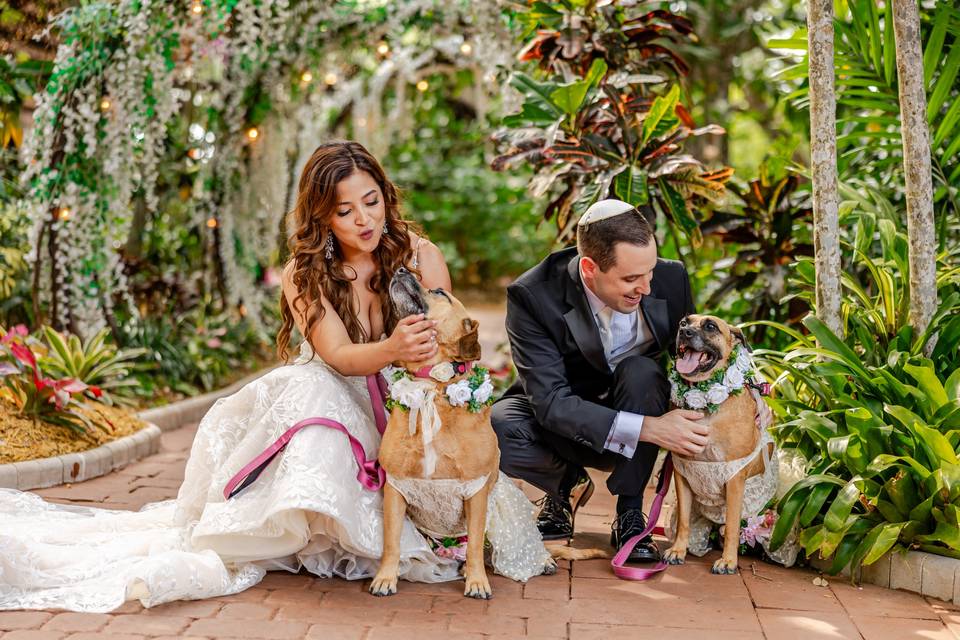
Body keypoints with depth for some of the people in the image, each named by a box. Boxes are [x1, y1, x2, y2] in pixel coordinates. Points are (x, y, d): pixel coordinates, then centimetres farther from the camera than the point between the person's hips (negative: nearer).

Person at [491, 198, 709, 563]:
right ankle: (568, 483, 2)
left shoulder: (670, 278, -17)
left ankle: (630, 515, -16)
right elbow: (550, 402, -31)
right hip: (561, 422, -1)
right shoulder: (532, 296, -27)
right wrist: (648, 428, -38)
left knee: (641, 371, -32)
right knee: (492, 427, -32)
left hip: (636, 402, 2)